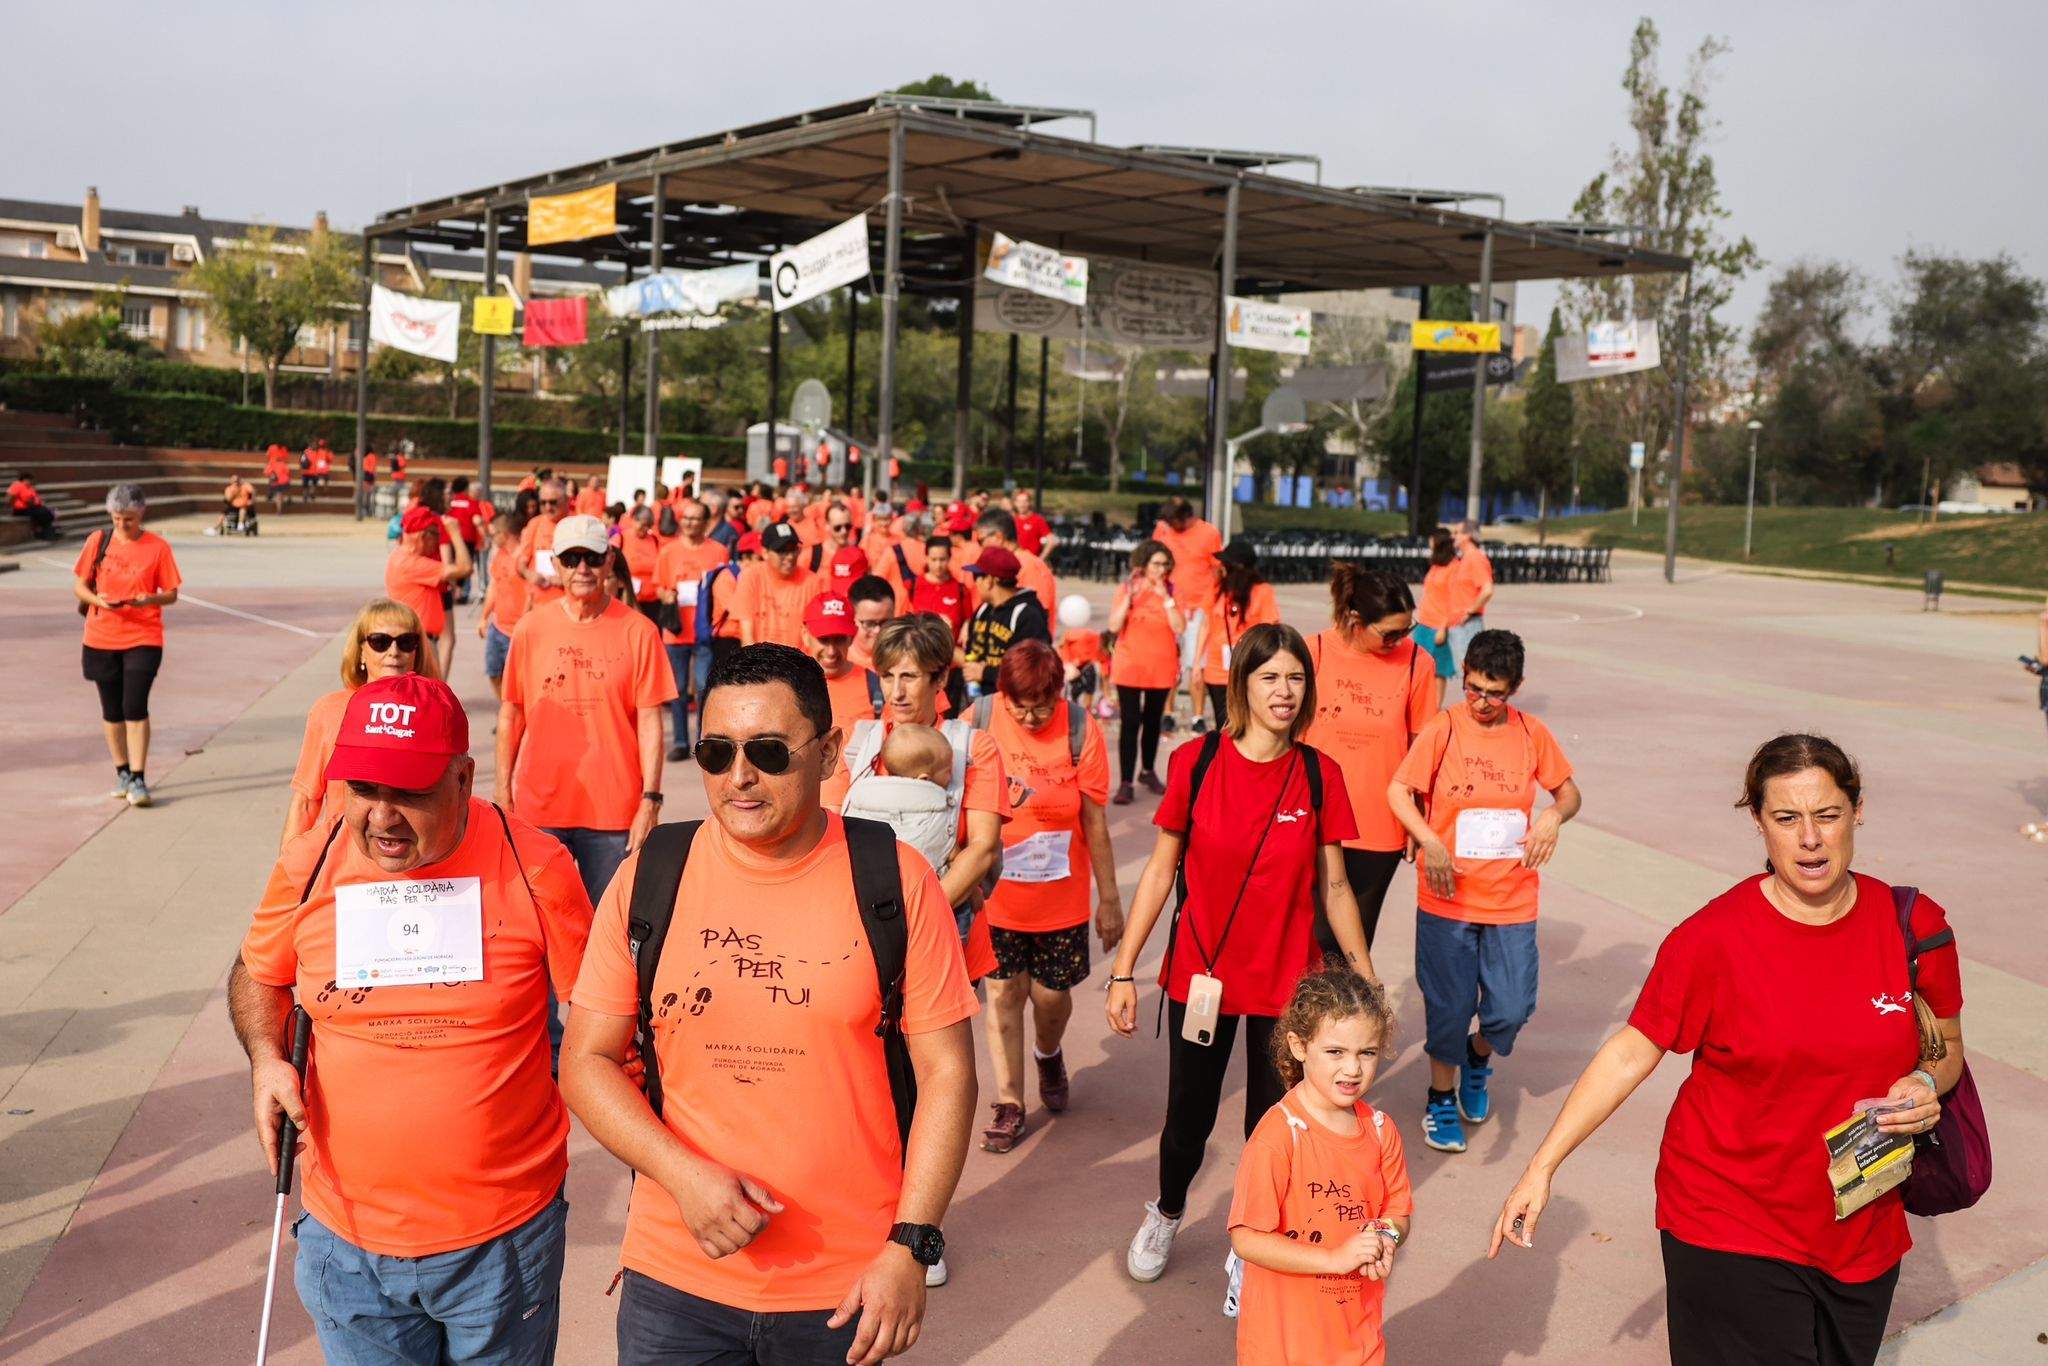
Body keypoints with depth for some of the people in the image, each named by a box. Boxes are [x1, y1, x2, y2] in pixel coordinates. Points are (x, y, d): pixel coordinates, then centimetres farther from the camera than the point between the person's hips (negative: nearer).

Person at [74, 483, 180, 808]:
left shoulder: (158, 547, -3)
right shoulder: (98, 541, 2)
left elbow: (171, 594, 0)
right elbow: (79, 586, 5)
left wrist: (148, 600, -21)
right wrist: (98, 599, -16)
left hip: (143, 638, -3)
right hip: (101, 638, 3)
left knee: (135, 708, -11)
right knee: (112, 710, 10)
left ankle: (138, 779, -5)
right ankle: (122, 773, 25)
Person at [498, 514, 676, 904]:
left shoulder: (638, 631, -4)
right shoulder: (530, 628, 2)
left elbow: (650, 721, -4)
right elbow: (511, 714, 7)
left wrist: (650, 800, -8)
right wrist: (503, 791, 4)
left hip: (614, 811, -2)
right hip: (537, 806, 2)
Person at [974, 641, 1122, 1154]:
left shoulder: (1080, 730, -13)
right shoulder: (980, 721, -11)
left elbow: (1095, 822, -7)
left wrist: (1109, 898, -2)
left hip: (1061, 894, 0)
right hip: (994, 894, 0)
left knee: (1052, 993, 9)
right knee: (1004, 993, 6)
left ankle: (1048, 1055, 43)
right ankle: (1009, 1105, 21)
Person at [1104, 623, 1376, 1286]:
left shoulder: (1320, 775, -5)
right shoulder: (1194, 762, -9)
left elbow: (1334, 886, 3)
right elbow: (1160, 870, -3)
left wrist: (1366, 978, 4)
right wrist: (1123, 971, -4)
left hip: (1286, 978, 0)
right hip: (1200, 974, 0)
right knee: (1188, 1118, 15)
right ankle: (1166, 1213, 46)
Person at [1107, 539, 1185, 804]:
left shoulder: (1170, 590, 0)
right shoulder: (1126, 588, -4)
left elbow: (1179, 627, -11)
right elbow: (1114, 626, -14)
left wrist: (1166, 597, -17)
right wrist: (1130, 596, -20)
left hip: (1161, 667, 2)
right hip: (1129, 667, -2)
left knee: (1153, 721, 16)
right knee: (1130, 723, -7)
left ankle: (1148, 771, 34)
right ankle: (1125, 783, -5)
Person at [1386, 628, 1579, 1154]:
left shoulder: (1532, 733, 2)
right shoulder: (1443, 728, -7)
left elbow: (1568, 791, 13)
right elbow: (1397, 790, -9)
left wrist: (1554, 815, -9)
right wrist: (1429, 841, -24)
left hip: (1512, 899, 2)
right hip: (1447, 897, -2)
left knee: (1512, 1009, 3)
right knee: (1449, 1007, 6)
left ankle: (1478, 1057, 36)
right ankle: (1442, 1096, 29)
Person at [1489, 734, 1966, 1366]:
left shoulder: (1915, 926, -4)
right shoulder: (1713, 938, -15)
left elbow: (1945, 1047, 12)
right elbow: (1631, 1053, -9)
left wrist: (1927, 1084, -12)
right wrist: (1542, 1166, -12)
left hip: (1863, 1230, 4)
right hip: (1730, 1230, -4)